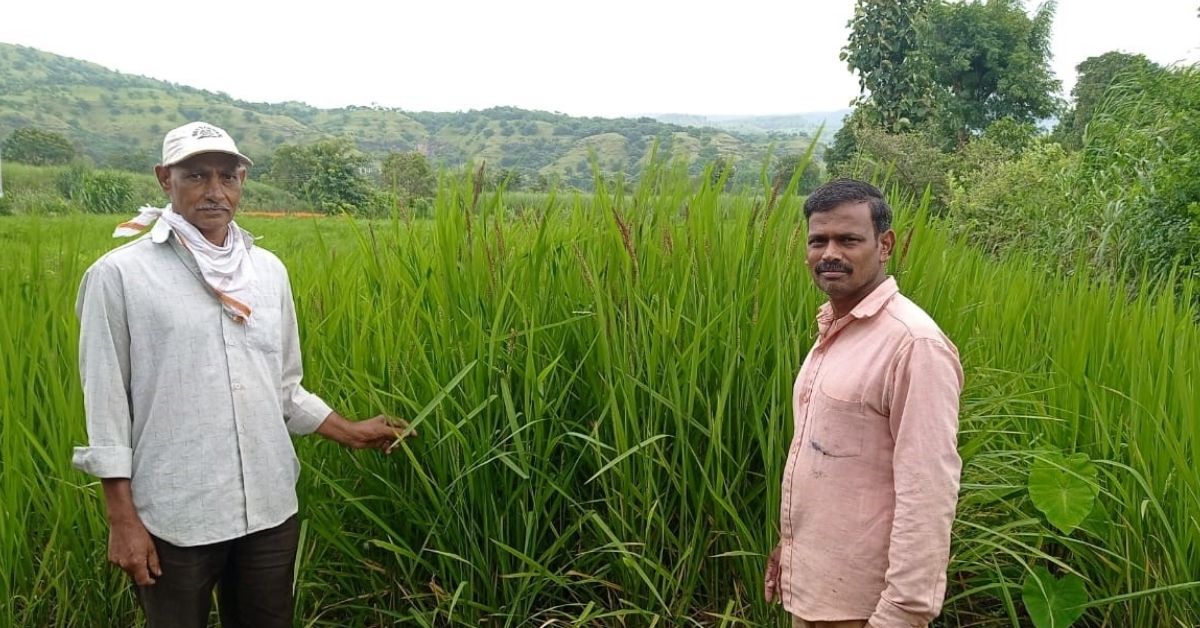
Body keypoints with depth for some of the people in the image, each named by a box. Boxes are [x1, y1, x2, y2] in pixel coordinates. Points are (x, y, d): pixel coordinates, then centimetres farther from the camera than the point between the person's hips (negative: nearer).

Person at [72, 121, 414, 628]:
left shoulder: (269, 270, 6)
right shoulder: (119, 275, -7)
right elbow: (105, 402, -6)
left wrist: (349, 432, 8)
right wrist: (122, 519, -7)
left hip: (270, 509, 4)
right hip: (173, 518, -4)